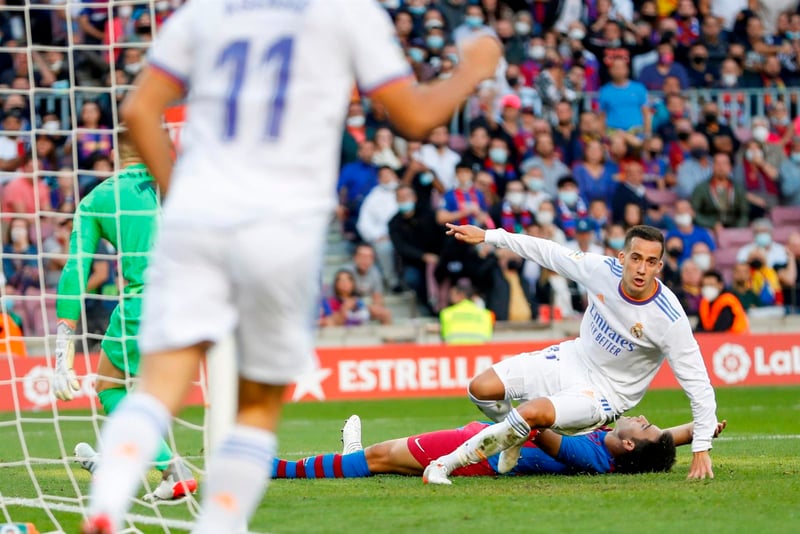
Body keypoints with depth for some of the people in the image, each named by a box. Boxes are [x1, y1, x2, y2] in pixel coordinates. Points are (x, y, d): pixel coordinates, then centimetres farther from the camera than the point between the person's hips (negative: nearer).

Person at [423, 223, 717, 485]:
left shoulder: (669, 319, -28)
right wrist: (488, 236, 4)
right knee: (481, 388, -5)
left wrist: (701, 449, -25)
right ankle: (516, 439, 28)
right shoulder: (602, 269, -16)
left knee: (533, 412, -31)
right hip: (570, 359, 6)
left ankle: (448, 463, -13)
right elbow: (549, 253, 1)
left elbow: (698, 385, -22)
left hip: (604, 392, -5)